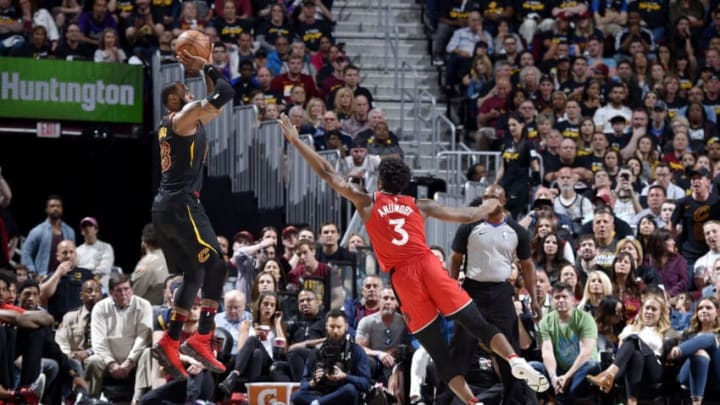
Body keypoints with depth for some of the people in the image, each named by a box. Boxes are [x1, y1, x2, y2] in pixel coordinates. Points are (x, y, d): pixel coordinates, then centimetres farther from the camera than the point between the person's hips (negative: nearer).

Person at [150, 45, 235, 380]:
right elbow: (224, 94, -16)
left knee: (194, 274, 11)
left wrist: (203, 70, 25)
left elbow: (216, 106, 32)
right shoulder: (184, 117, -7)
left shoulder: (171, 125, 21)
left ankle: (169, 343, 5)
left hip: (163, 208, 10)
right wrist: (206, 68, -2)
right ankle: (201, 339, -11)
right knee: (216, 266, -6)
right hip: (182, 205, -10)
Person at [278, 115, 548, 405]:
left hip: (402, 276, -1)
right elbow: (467, 216, 26)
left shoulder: (367, 203, 15)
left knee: (439, 353, 2)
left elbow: (328, 174, 16)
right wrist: (490, 206, 46)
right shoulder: (420, 206, 19)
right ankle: (515, 360, -23)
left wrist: (295, 141, 20)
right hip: (428, 264, 1)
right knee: (478, 325, 0)